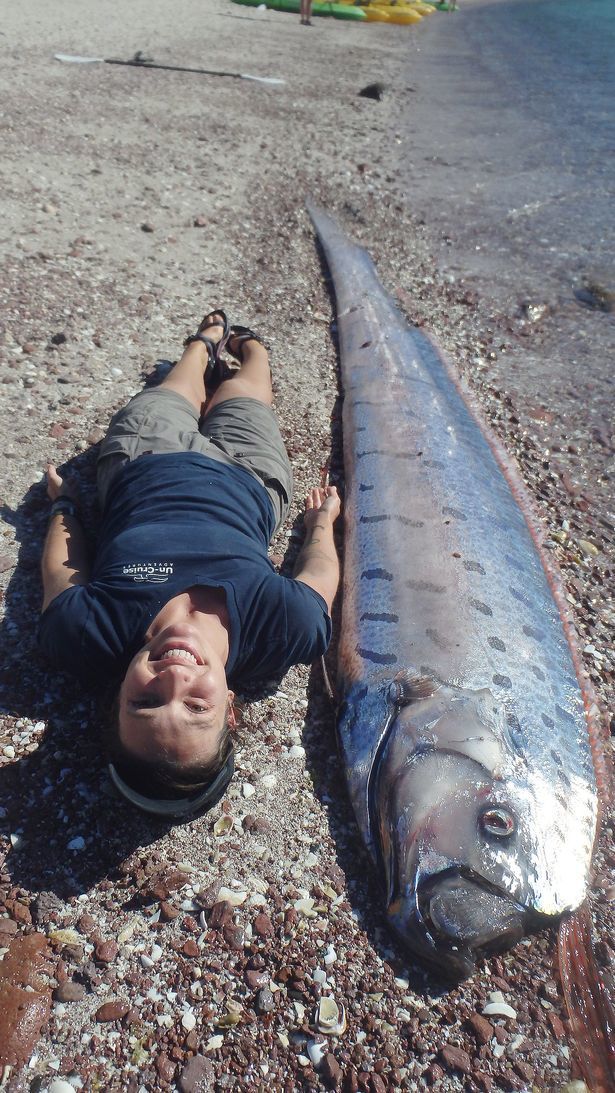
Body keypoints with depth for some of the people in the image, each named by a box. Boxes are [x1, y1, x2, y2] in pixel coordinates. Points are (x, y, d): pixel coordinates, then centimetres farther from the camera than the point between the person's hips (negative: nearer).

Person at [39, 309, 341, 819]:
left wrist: (63, 502, 2)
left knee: (174, 395, 31)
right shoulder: (292, 629, -47)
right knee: (238, 391, 29)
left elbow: (60, 571, -19)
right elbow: (320, 569, -21)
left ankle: (205, 344, 66)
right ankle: (246, 344, 65)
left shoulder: (81, 634, -45)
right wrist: (322, 519, 1)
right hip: (247, 476, 0)